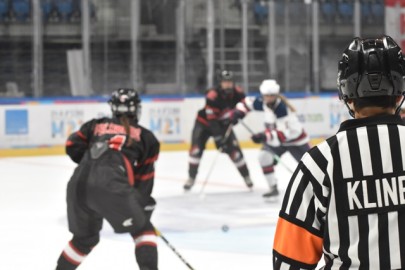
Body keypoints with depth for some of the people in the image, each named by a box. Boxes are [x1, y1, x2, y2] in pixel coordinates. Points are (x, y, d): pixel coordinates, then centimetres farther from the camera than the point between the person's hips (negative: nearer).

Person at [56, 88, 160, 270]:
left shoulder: (97, 125, 27)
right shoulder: (145, 137, 20)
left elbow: (73, 146, 18)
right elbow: (145, 178, 19)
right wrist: (145, 206, 29)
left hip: (78, 184, 4)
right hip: (110, 185, -4)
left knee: (85, 238, 26)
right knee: (142, 229, 14)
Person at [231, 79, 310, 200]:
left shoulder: (282, 108, -34)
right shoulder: (263, 103, -13)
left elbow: (287, 132, -39)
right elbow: (248, 102, 7)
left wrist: (265, 136, -45)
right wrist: (239, 111, -11)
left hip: (295, 139, -6)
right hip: (276, 139, 6)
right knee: (264, 156, -16)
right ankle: (273, 188, -6)